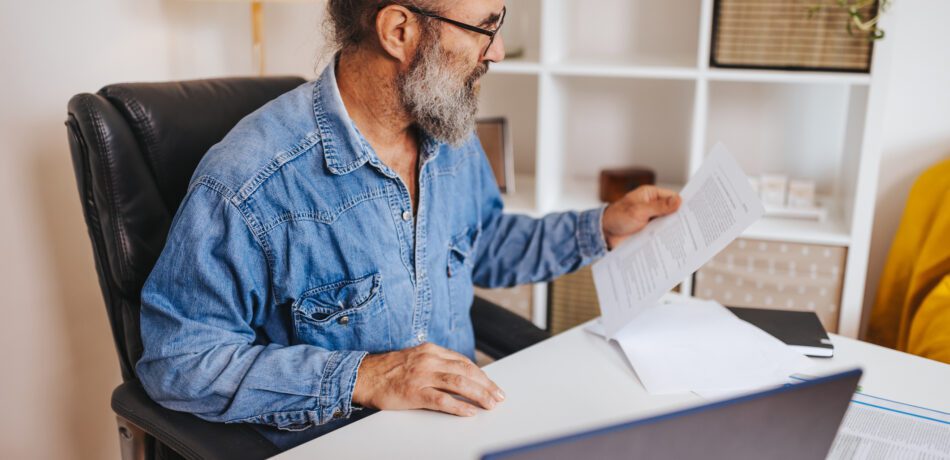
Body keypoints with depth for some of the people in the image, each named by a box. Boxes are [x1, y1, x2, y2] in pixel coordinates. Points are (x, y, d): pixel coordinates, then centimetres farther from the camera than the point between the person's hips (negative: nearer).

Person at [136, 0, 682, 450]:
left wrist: (602, 228, 8)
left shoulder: (453, 136, 3)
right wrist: (359, 378, -24)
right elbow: (177, 358, -16)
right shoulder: (247, 184, -21)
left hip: (464, 414, 6)